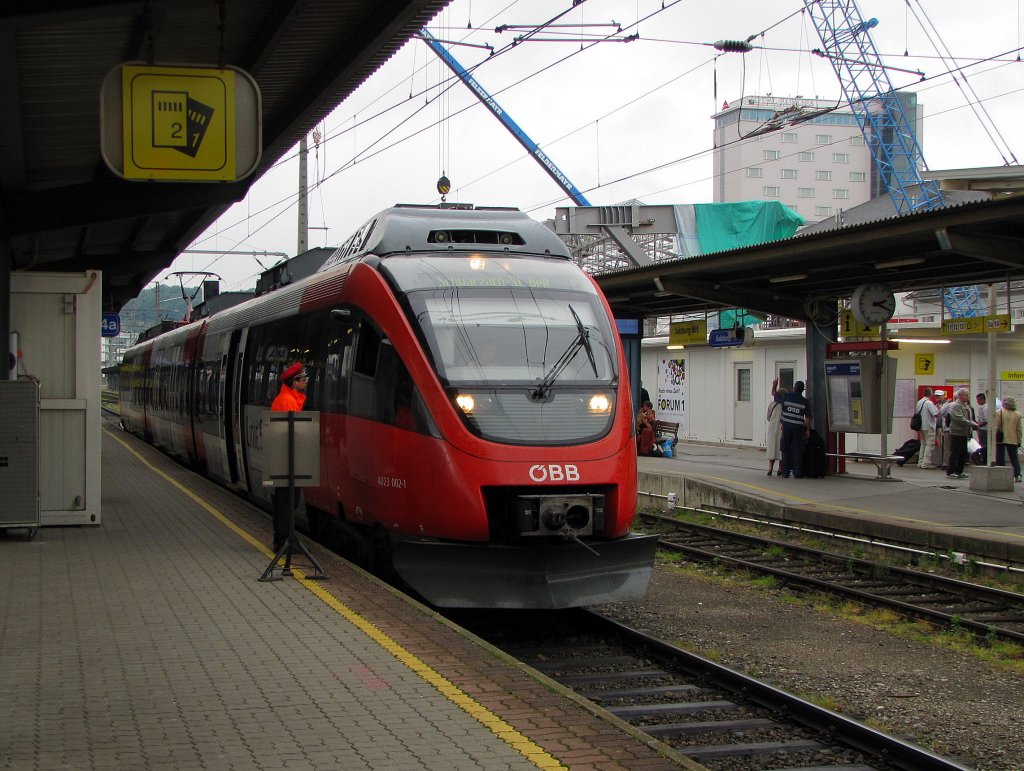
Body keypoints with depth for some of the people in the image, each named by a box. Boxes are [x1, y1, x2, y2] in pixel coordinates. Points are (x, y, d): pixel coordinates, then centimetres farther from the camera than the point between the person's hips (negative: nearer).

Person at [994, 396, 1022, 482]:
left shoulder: (998, 412, -7)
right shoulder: (1017, 414, 3)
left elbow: (995, 427, -9)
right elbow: (1019, 429, 6)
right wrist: (1019, 441, 12)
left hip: (1000, 440, -3)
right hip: (1013, 440, 3)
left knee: (1000, 458, 4)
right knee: (1014, 458, 8)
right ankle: (1017, 475, -2)